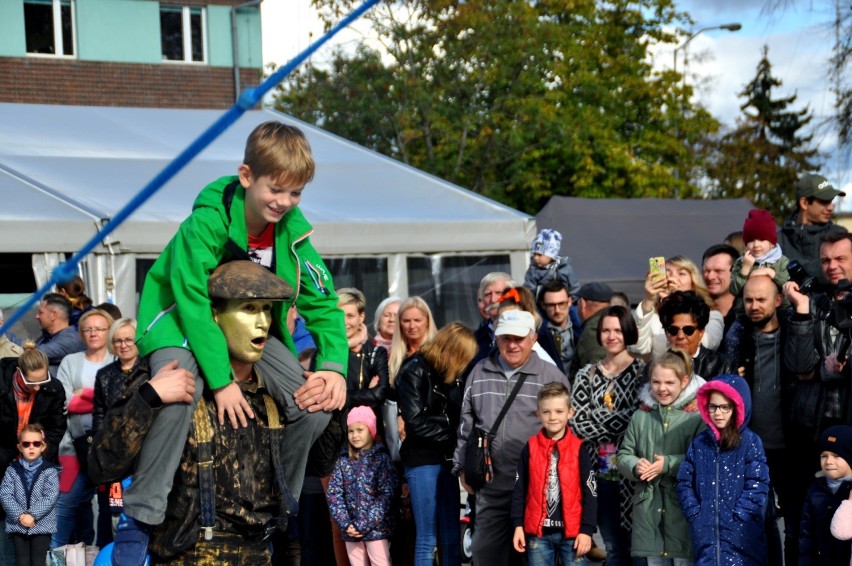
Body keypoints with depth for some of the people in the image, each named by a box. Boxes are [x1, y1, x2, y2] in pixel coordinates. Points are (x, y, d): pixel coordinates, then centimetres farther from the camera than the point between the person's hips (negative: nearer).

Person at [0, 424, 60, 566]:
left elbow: (50, 497, -11)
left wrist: (32, 515, -19)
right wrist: (20, 515, -17)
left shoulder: (50, 470, -3)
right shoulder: (12, 470, 4)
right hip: (17, 524, 2)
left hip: (42, 524, -2)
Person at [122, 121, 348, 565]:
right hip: (183, 320, -5)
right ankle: (139, 520, -25)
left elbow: (322, 301, -3)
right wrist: (221, 379, -31)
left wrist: (334, 366, -17)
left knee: (316, 404, -12)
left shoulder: (292, 228, -10)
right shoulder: (208, 220, -27)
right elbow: (192, 300, -29)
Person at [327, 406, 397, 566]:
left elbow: (386, 495, -10)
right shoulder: (344, 461, 9)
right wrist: (346, 523, -11)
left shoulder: (382, 458, -3)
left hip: (375, 528, -4)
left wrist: (363, 525, -16)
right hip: (351, 530, 4)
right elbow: (334, 493, 4)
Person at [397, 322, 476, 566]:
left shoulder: (456, 373, 9)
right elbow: (416, 423, -13)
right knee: (427, 539, -3)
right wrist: (452, 435, -8)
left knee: (452, 537, 7)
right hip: (423, 459, -6)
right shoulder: (414, 371, -8)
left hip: (449, 459, 6)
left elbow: (461, 416, 9)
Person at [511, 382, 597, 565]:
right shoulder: (530, 448, 2)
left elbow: (590, 493, -2)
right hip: (538, 531, 2)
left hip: (572, 532, -2)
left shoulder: (579, 449, -3)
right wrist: (518, 525, 1)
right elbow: (519, 489, 6)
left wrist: (587, 530, -6)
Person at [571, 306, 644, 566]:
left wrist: (600, 420, -9)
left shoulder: (643, 370, 0)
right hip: (601, 472, 4)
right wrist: (620, 420, -9)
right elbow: (576, 422, -1)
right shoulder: (587, 375, 11)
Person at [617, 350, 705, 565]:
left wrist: (668, 464, -19)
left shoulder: (696, 416, -6)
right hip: (649, 506, 5)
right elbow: (623, 455, 12)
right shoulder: (640, 417, 10)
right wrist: (635, 466, -10)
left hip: (683, 506, -5)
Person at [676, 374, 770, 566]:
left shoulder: (750, 442, -1)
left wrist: (736, 517, -12)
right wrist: (695, 515, -2)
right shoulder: (699, 443, 10)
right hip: (706, 535, 3)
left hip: (742, 535, -3)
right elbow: (685, 482, 10)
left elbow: (757, 486, -7)